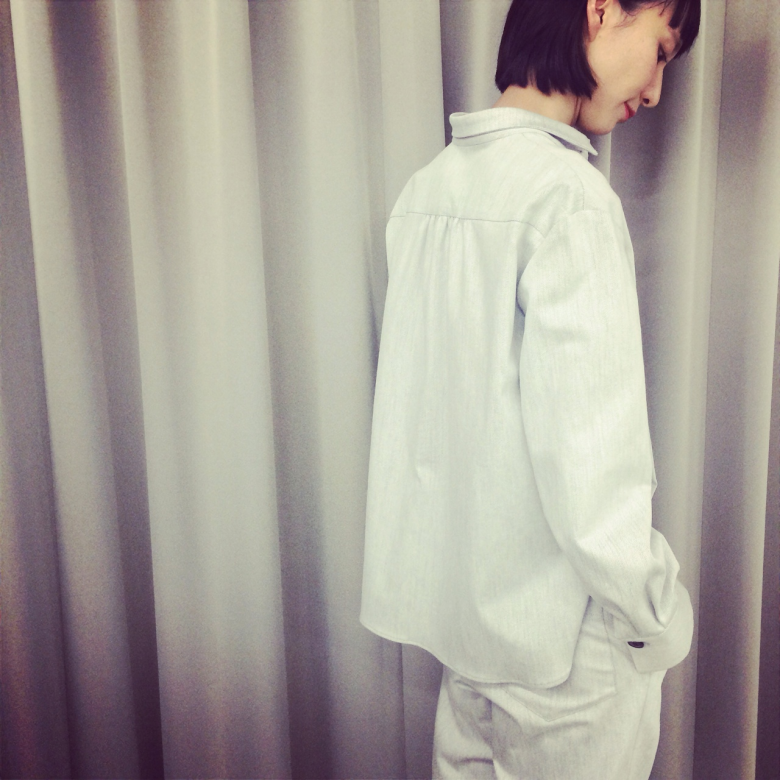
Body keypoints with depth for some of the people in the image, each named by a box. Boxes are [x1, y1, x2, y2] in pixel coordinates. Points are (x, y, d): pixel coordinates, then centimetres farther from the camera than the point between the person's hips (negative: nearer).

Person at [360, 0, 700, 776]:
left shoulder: (427, 189, 3)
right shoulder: (569, 197, -21)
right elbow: (587, 457, -25)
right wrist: (658, 613, -10)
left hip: (458, 597, 7)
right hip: (559, 626, -7)